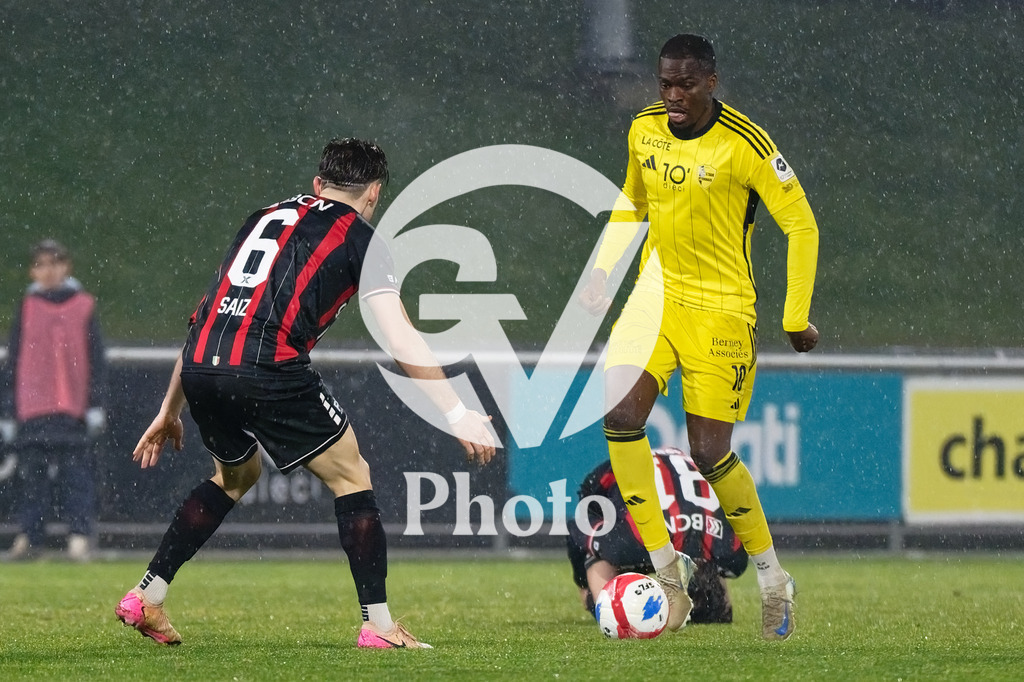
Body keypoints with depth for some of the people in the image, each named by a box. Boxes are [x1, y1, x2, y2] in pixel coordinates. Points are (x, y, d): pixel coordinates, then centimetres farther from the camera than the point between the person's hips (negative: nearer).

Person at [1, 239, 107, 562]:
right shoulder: (27, 308, 10)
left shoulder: (83, 306, 6)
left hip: (74, 409, -1)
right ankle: (29, 536, 9)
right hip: (32, 409, 1)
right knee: (32, 476, 3)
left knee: (76, 474, -4)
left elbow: (96, 360, 7)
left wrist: (96, 405, 1)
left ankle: (80, 536, -3)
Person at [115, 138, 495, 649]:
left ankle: (145, 597, 28)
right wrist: (457, 414, 4)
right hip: (267, 368, -6)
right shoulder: (356, 237, 11)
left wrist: (169, 411, 37)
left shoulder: (264, 218, 29)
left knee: (235, 476, 31)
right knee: (351, 477, 11)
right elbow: (401, 342, 1)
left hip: (199, 368, 6)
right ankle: (378, 625, 5)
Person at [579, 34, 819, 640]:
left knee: (711, 455, -5)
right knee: (619, 415, -17)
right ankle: (668, 577, -9)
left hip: (722, 308, -5)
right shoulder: (644, 130, 2)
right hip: (657, 291, 5)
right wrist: (602, 271, 9)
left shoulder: (744, 145, -16)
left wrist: (797, 318, -8)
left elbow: (801, 224, -10)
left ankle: (774, 581, 17)